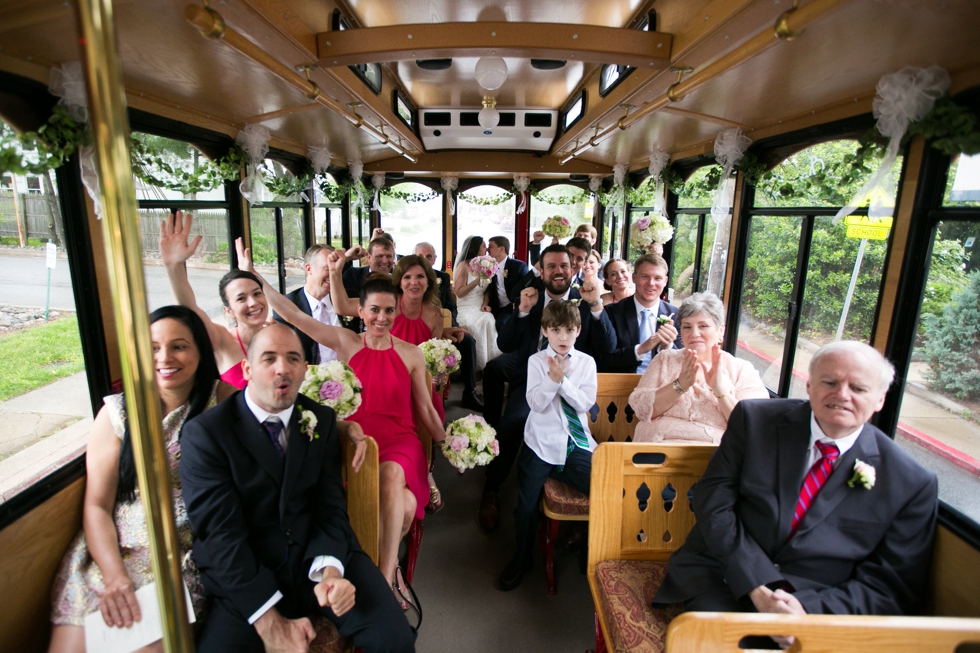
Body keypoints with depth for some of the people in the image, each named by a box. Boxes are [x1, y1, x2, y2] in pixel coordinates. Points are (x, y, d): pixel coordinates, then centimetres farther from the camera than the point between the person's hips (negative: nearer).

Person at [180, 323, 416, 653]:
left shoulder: (322, 420, 5)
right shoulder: (205, 432, -6)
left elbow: (331, 504, 2)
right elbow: (220, 531, -12)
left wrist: (330, 570, -17)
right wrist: (268, 620, -18)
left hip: (320, 554, 1)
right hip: (247, 575, 0)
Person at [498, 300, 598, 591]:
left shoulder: (586, 362, 3)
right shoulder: (537, 361, -1)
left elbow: (585, 402, -8)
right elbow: (536, 403, -11)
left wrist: (562, 378, -19)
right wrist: (552, 377, -25)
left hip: (577, 443, 1)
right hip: (541, 443, -1)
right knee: (527, 505, 1)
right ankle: (521, 559, 31)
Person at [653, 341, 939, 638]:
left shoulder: (910, 482, 0)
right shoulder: (755, 418, -1)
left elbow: (892, 586, 1)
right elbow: (713, 501, -5)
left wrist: (809, 608, -15)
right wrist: (757, 585, -16)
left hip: (814, 606, 1)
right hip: (724, 576, -1)